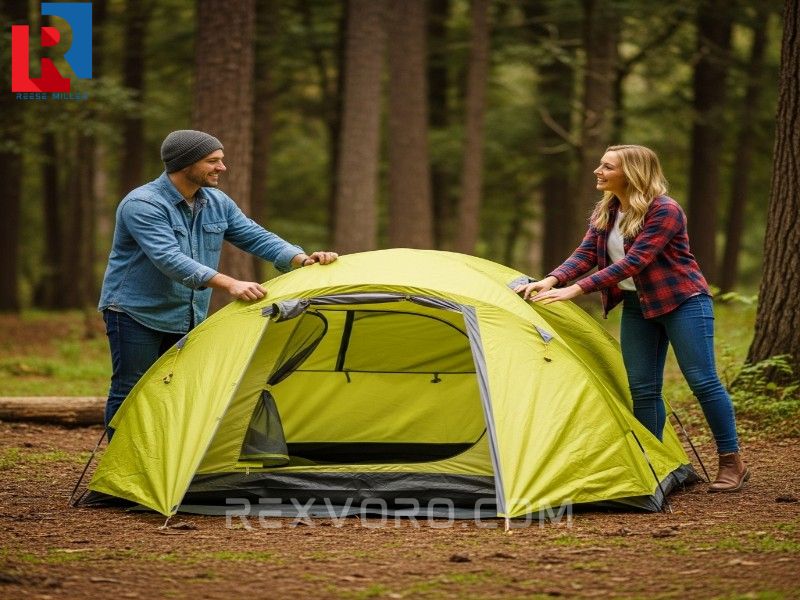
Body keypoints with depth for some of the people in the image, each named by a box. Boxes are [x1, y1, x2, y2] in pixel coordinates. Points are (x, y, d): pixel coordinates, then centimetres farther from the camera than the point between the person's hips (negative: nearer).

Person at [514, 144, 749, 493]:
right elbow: (586, 255, -3)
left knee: (702, 379, -7)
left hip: (682, 301, -7)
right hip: (637, 306, 7)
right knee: (642, 388, 3)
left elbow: (633, 262, -28)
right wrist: (552, 280, -23)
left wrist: (575, 290, -33)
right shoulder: (605, 212, 4)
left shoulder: (665, 211, -21)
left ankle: (732, 464, 2)